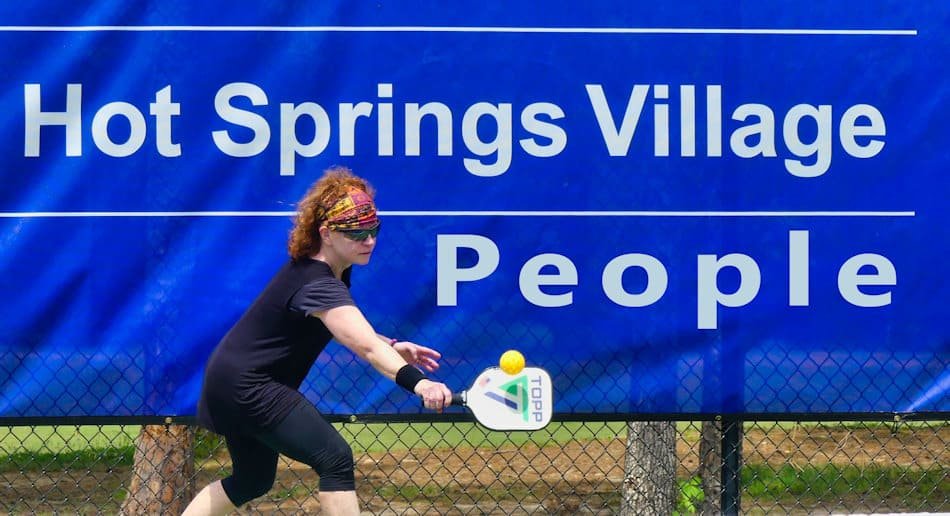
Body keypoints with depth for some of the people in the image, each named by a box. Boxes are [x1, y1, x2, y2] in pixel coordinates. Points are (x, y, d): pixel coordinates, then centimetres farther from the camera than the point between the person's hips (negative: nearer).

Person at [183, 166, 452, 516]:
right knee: (335, 458, -19)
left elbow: (348, 329, 17)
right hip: (248, 386, -11)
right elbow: (365, 347, -44)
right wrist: (417, 383, -58)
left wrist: (392, 346, 0)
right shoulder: (318, 285, -28)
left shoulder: (321, 268, 2)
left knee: (252, 481, 24)